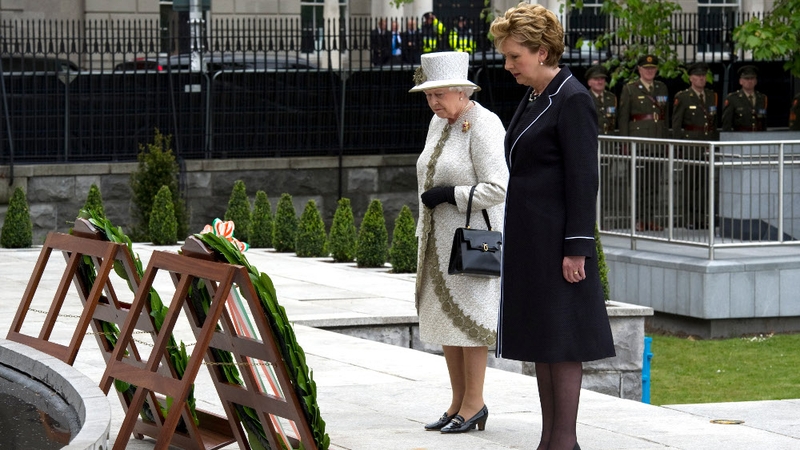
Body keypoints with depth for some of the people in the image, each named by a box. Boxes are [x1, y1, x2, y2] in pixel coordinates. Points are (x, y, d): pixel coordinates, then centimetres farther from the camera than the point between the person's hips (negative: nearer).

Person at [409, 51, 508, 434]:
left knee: (468, 316, -5)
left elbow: (498, 188, -20)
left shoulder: (483, 125, -14)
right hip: (440, 238, 9)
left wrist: (451, 195, -18)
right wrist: (424, 231, 20)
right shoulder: (439, 122, 12)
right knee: (442, 315, 10)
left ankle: (474, 403, 3)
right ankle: (458, 402, 17)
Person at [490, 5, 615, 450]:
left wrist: (576, 249, -19)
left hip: (557, 239, -10)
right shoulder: (533, 100, 15)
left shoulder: (572, 100, -13)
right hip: (528, 240, 10)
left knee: (561, 339, -4)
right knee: (539, 338, 11)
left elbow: (583, 178, -16)